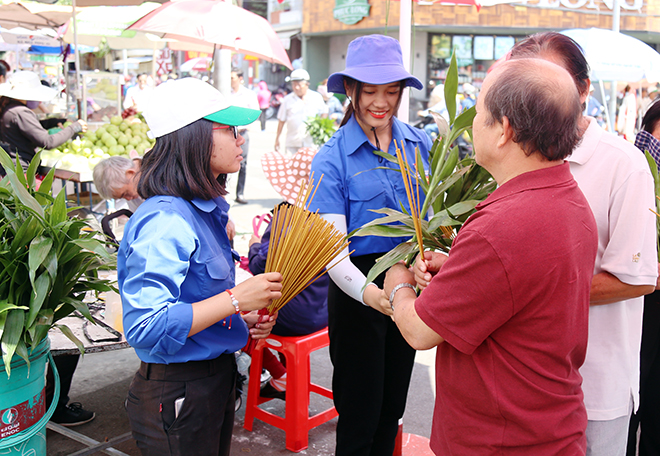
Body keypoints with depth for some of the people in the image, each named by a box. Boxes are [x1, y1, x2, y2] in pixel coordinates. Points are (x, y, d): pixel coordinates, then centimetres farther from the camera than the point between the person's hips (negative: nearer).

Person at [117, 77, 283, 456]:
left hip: (217, 378, 9)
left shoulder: (207, 209, 5)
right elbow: (144, 327, -32)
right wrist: (235, 299, -28)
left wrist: (244, 318, 2)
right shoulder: (164, 221, -25)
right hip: (177, 393, -9)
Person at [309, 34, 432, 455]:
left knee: (393, 407, 19)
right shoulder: (332, 159, -12)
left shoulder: (420, 144, 0)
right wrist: (368, 292, -36)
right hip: (359, 286, -4)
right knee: (361, 412, 8)